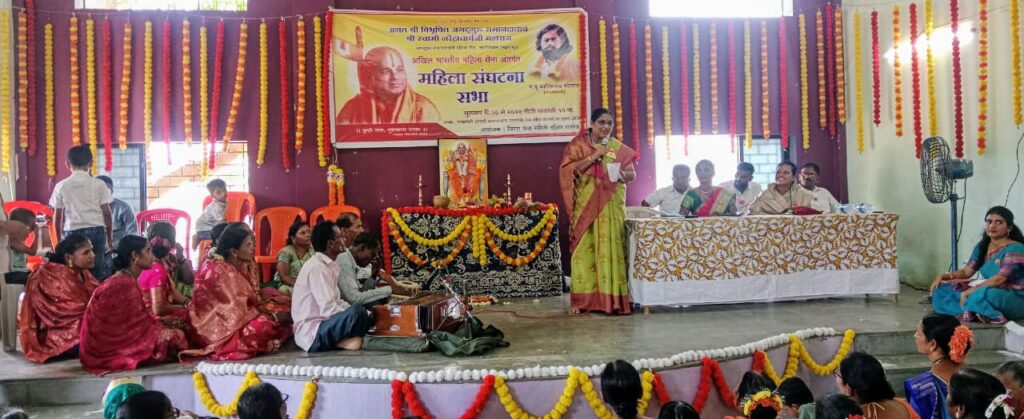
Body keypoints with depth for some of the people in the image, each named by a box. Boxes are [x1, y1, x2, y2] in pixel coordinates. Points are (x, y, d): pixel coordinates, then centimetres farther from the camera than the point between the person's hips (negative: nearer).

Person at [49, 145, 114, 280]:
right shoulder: (98, 184, 3)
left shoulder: (61, 186, 6)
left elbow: (58, 216, 9)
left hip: (72, 233, 1)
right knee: (98, 271, 3)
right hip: (96, 231, -1)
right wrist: (110, 238, 9)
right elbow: (107, 213, 1)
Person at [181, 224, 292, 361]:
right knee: (264, 324, -30)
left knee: (283, 322, -1)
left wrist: (272, 313, -6)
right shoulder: (222, 271, -18)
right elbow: (238, 309, -22)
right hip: (216, 329, -9)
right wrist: (273, 316, -16)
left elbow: (249, 302, 9)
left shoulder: (234, 269, 11)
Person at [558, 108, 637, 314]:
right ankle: (584, 299, 0)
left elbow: (632, 173, 10)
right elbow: (567, 170, -8)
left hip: (612, 205, 2)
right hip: (585, 205, -2)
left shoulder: (619, 148, 9)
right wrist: (592, 157, -14)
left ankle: (612, 298, 2)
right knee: (584, 248, -4)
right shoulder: (578, 144, 3)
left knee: (611, 248, -2)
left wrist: (623, 175, -13)